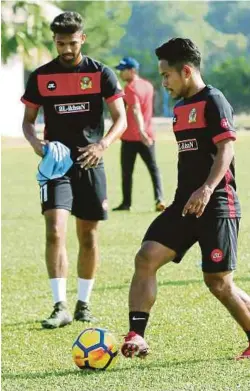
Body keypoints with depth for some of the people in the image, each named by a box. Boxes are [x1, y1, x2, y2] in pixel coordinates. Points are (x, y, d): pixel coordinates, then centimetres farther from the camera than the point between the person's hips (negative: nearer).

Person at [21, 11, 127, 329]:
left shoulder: (101, 74, -1)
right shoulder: (40, 77, 2)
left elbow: (120, 119, -4)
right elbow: (28, 121, 8)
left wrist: (103, 144, -23)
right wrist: (35, 142, -14)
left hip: (90, 164, 0)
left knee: (88, 236, 7)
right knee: (55, 231, -16)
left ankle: (83, 303, 20)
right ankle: (60, 306, -16)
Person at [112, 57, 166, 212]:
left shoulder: (130, 88, -12)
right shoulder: (148, 86, 11)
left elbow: (136, 110, -27)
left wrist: (141, 131, -37)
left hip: (130, 137, -6)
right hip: (147, 136, 6)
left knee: (127, 171, 4)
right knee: (153, 168, 6)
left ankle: (126, 203, 5)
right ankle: (160, 198, -10)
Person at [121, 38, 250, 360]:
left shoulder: (213, 101, -9)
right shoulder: (181, 107, 17)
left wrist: (207, 189, -32)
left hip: (217, 205, -8)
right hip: (185, 204, 8)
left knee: (218, 282, -5)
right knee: (145, 258, -9)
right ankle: (136, 337, -12)